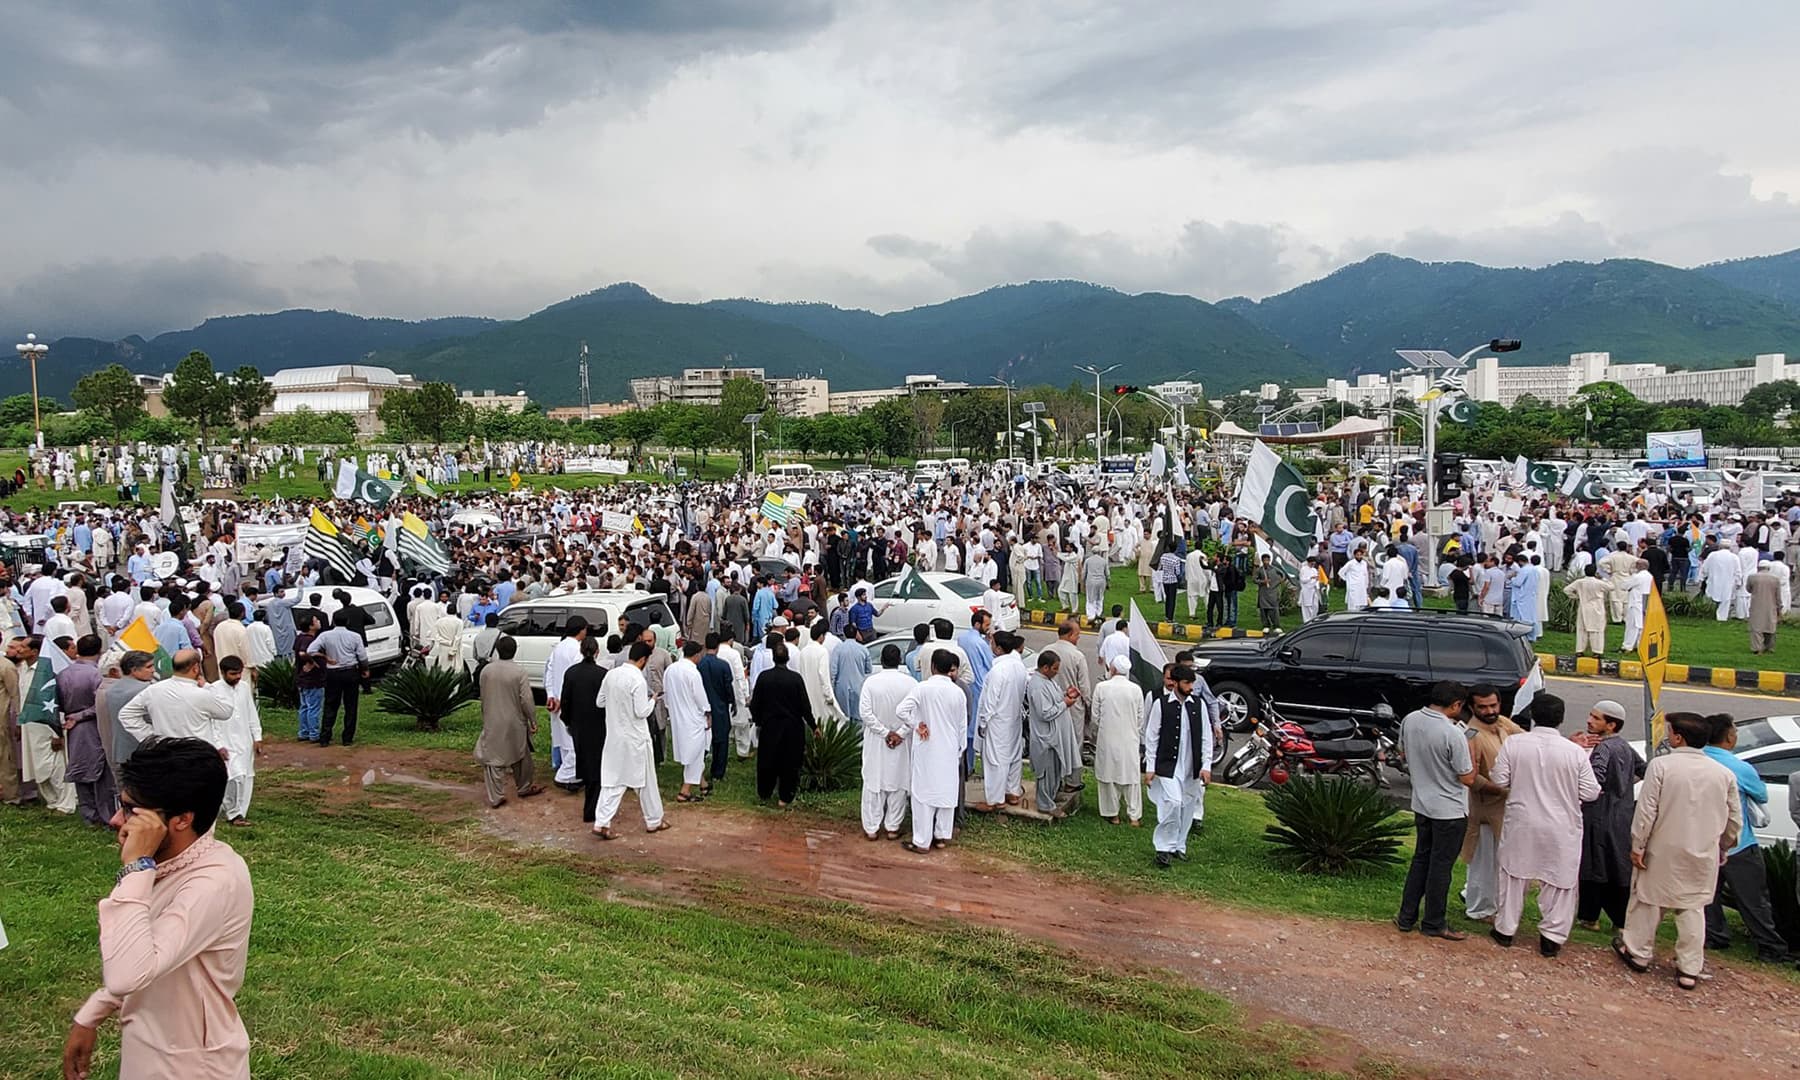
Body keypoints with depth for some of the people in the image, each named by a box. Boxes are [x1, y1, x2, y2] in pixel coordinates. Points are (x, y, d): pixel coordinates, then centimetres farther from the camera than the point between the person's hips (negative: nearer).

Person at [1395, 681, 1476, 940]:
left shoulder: (1410, 720, -5)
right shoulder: (1454, 735, -26)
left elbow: (1403, 752, 13)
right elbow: (1468, 779, -17)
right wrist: (1469, 750, -4)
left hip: (1421, 804, 6)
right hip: (1450, 811, -6)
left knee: (1421, 859, 19)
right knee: (1441, 866, 7)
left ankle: (1406, 917, 24)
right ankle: (1434, 924, 19)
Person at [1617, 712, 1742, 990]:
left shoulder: (1661, 765, -14)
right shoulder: (1724, 774, -1)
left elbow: (1646, 810, -14)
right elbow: (1734, 820, 7)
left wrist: (1638, 846, -7)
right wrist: (1723, 849, 21)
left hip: (1663, 851, -3)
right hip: (1703, 855, 3)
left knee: (1648, 900, 12)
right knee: (1693, 909, 10)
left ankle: (1638, 953, 25)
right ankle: (1689, 969, 12)